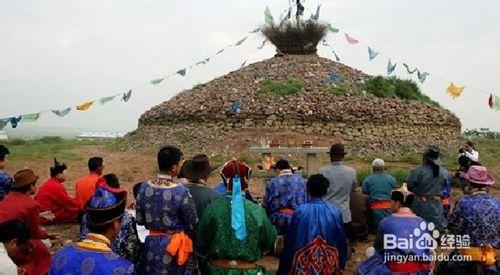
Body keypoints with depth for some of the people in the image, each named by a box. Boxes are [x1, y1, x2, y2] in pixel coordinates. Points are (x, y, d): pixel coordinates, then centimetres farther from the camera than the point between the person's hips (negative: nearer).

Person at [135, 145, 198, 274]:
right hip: (175, 246, -4)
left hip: (152, 244, 4)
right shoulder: (181, 192, -22)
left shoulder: (144, 187, -7)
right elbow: (192, 225, -13)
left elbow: (139, 220, 2)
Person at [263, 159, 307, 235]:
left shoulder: (272, 182, -1)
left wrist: (270, 217, 15)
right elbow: (306, 201, 7)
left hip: (279, 219, -1)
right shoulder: (301, 181, 4)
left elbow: (267, 204, 1)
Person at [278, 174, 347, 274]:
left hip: (304, 263, -1)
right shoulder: (335, 212, -9)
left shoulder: (300, 211, -14)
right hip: (329, 265, 2)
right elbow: (342, 241, 0)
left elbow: (290, 240, -7)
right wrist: (341, 264, 15)